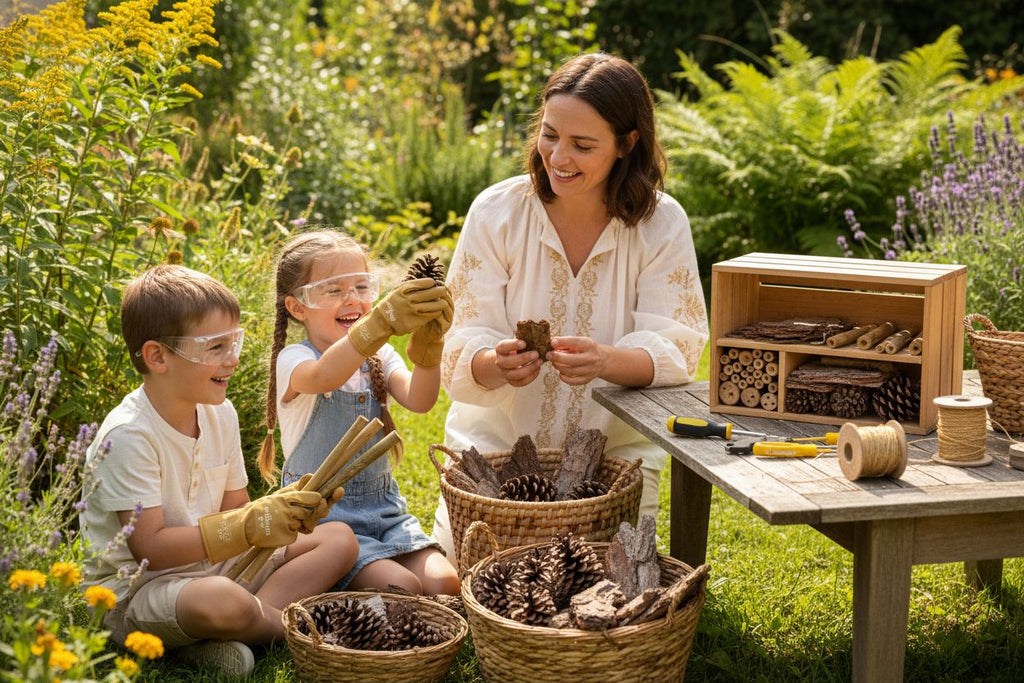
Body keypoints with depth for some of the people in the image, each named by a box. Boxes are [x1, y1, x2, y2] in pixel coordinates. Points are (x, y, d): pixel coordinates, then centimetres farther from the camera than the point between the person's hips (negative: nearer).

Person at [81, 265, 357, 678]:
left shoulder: (220, 414, 4)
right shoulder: (128, 436, -21)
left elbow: (235, 510, 8)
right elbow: (149, 548, -23)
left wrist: (281, 513, -14)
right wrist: (249, 526, -26)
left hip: (211, 564, 9)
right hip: (133, 591, -9)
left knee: (339, 539, 3)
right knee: (223, 602, -42)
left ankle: (217, 640, -15)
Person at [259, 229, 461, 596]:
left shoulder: (379, 357, 8)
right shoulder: (293, 360, -9)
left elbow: (419, 400, -14)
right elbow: (322, 378, -36)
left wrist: (428, 345, -33)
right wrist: (383, 321, -50)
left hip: (383, 509, 5)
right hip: (321, 514, -5)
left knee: (444, 583, -17)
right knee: (403, 589, -24)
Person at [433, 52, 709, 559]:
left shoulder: (662, 225, -8)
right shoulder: (496, 212, -9)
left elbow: (675, 351, -16)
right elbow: (463, 349, -12)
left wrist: (605, 361, -38)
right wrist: (496, 363, -37)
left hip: (615, 446, 0)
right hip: (496, 439, 0)